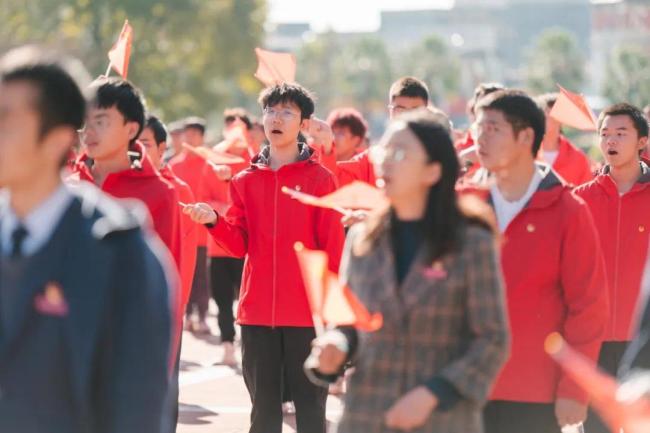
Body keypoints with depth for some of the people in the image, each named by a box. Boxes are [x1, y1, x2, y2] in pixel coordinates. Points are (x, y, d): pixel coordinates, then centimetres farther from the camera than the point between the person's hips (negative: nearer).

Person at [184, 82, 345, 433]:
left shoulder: (319, 178, -1)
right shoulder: (246, 180, 10)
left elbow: (333, 247, -3)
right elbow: (239, 245, 6)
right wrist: (214, 222, -13)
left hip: (307, 311, -3)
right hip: (257, 311, 3)